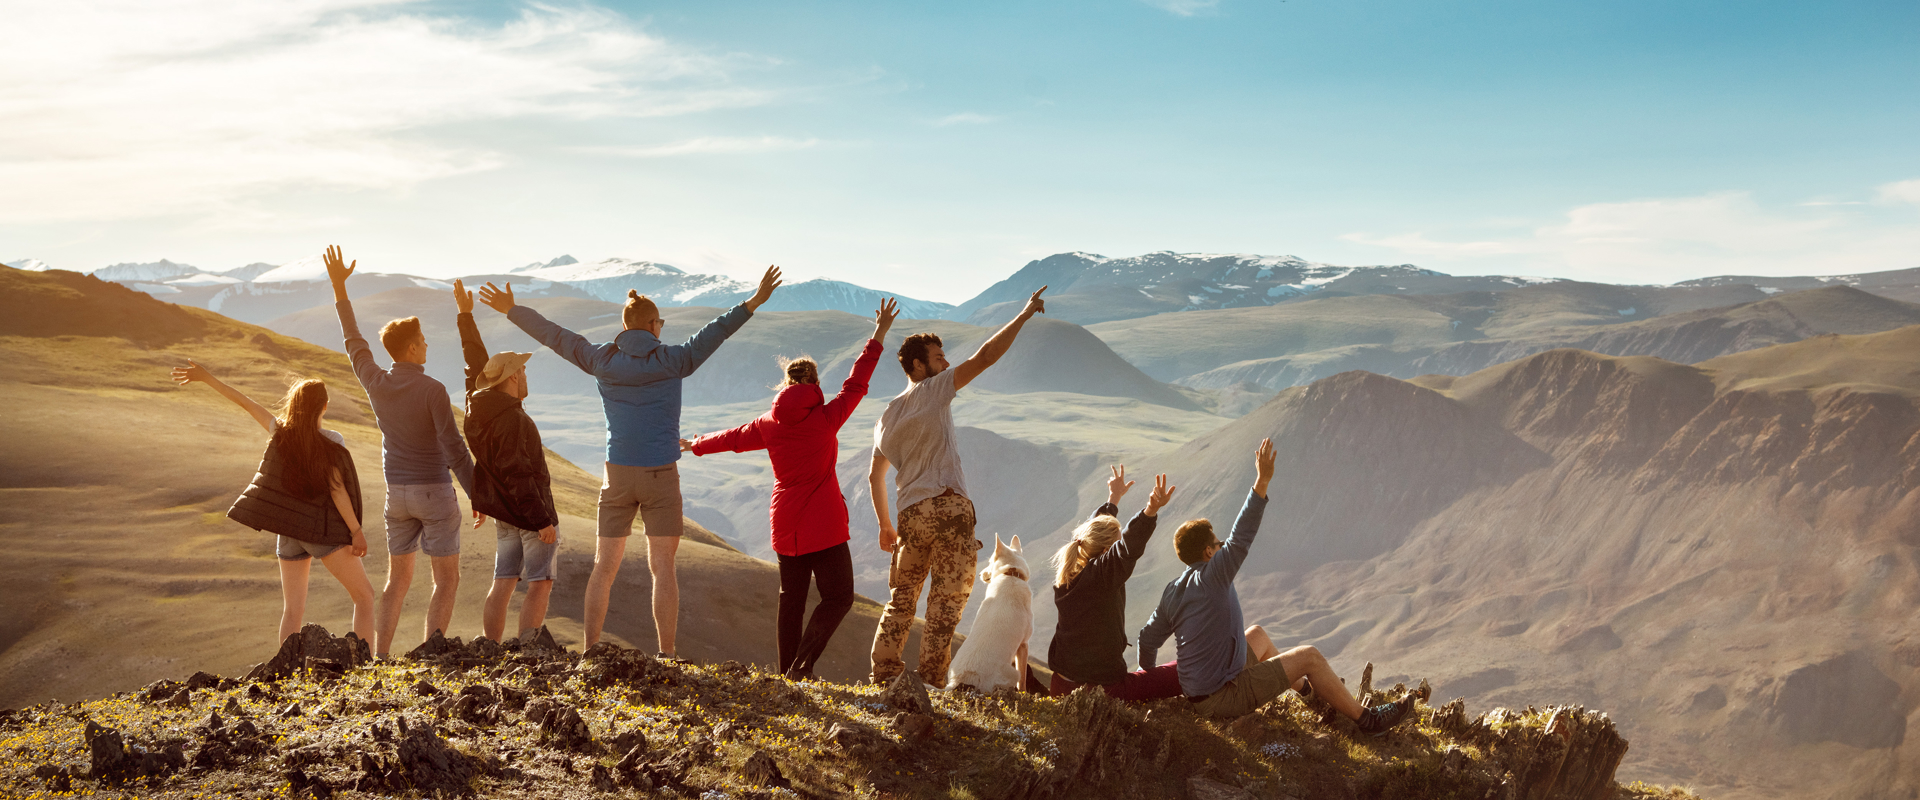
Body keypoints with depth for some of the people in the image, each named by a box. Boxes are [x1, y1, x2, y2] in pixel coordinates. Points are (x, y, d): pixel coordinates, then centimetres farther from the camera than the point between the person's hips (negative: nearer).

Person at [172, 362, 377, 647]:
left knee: (292, 611, 10)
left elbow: (244, 402, 5)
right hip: (323, 531, -5)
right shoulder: (331, 441, -12)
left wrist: (206, 377, 14)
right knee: (364, 596, 3)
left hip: (288, 533, 5)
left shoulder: (281, 432, 0)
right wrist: (356, 530, -13)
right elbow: (336, 488, -16)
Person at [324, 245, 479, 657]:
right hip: (434, 492, -6)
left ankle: (380, 658, 11)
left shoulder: (376, 383, -2)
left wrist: (339, 287, 23)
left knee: (398, 579, 15)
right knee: (447, 579, 3)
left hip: (397, 494, 6)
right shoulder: (433, 390, -17)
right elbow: (454, 448, -18)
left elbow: (354, 341, 15)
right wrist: (476, 495, -9)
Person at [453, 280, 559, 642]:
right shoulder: (511, 419, -22)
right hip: (529, 511, -9)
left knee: (503, 583, 11)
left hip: (504, 512, 9)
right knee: (539, 584, -5)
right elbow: (517, 474, -24)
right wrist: (542, 520, -22)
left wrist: (465, 315, 27)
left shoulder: (480, 404, 4)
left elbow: (476, 362, 19)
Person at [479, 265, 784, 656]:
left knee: (604, 567, 9)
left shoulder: (602, 359, 1)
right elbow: (716, 331, -15)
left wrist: (511, 310, 21)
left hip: (618, 475, 2)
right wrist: (754, 302, -17)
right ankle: (667, 656, 0)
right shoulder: (671, 360, -7)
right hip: (660, 476, -2)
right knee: (663, 568, 1)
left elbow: (555, 335, 9)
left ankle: (591, 650, 10)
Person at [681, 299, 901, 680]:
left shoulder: (768, 425, 3)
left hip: (785, 526, 5)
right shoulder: (826, 419, -10)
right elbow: (855, 384, -4)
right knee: (838, 596, 1)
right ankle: (803, 665, -12)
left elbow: (732, 438, 19)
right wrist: (879, 336, 3)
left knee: (791, 599, 14)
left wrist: (695, 445, 38)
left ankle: (787, 673, 16)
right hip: (824, 525, -5)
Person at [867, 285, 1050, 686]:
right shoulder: (933, 391, 0)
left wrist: (885, 526, 30)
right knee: (946, 603, -1)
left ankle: (883, 676, 14)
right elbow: (984, 357, -9)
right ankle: (931, 683, -3)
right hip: (947, 507, -6)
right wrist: (1024, 315, -5)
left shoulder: (889, 415, 18)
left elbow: (875, 477, 22)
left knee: (901, 601, 15)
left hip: (910, 515, 6)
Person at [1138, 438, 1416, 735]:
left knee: (1257, 635, 30)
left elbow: (1148, 638, 8)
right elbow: (1241, 538, -25)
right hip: (1223, 696, -9)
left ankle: (1305, 688, 46)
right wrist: (1262, 481, -26)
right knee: (1309, 657, -1)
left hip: (1195, 690, 9)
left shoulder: (1171, 592, 3)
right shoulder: (1210, 577, -20)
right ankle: (1366, 719, 10)